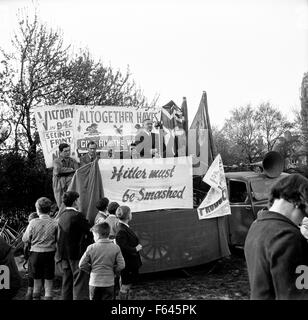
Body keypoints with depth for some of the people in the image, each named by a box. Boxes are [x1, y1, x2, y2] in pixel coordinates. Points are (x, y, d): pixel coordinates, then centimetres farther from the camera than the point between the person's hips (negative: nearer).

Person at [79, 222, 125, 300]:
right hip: (109, 283, 0)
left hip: (94, 283, 0)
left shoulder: (91, 248, -7)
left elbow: (82, 265, -5)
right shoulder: (115, 247, -6)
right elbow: (121, 265, -8)